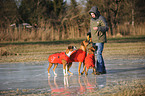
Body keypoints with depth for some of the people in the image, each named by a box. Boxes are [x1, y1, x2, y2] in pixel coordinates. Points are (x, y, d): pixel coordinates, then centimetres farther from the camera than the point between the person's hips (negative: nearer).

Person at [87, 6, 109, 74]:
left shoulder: (101, 19, -10)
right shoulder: (92, 20, 14)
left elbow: (106, 28, -15)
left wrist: (98, 28, -30)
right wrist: (88, 34, 5)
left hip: (100, 40, -8)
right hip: (94, 40, 8)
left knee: (98, 54, -13)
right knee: (96, 54, 8)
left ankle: (99, 70, -11)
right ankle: (103, 70, 14)